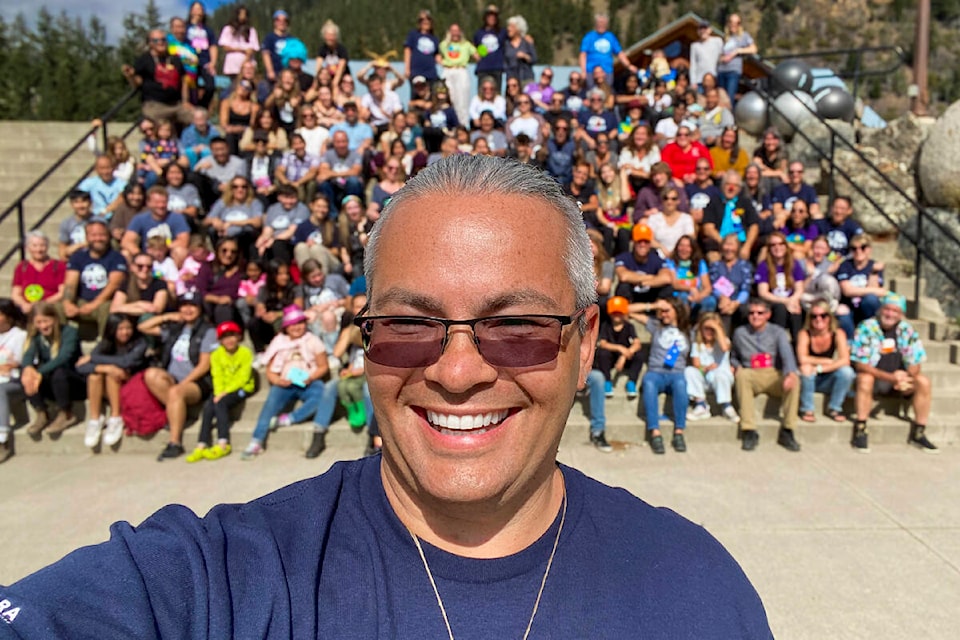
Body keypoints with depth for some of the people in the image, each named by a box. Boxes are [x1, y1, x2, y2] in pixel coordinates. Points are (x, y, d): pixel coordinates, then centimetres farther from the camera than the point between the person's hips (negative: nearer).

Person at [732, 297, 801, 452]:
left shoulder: (777, 332, 6)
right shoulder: (740, 333, 12)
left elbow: (787, 354, -12)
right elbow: (733, 357, 23)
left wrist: (790, 373, -33)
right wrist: (736, 366, -2)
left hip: (775, 377, 0)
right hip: (751, 377, 0)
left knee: (794, 379, -33)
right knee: (742, 375, -35)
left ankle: (787, 431, -23)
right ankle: (748, 431, -35)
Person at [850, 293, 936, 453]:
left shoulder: (907, 331, -3)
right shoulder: (866, 328, -15)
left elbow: (915, 364, -1)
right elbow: (860, 365, -17)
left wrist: (905, 379, -24)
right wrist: (890, 377, -26)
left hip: (898, 380, 4)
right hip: (873, 378, -4)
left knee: (923, 382, -19)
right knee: (865, 378, -35)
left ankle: (918, 433, -8)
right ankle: (860, 430, -29)